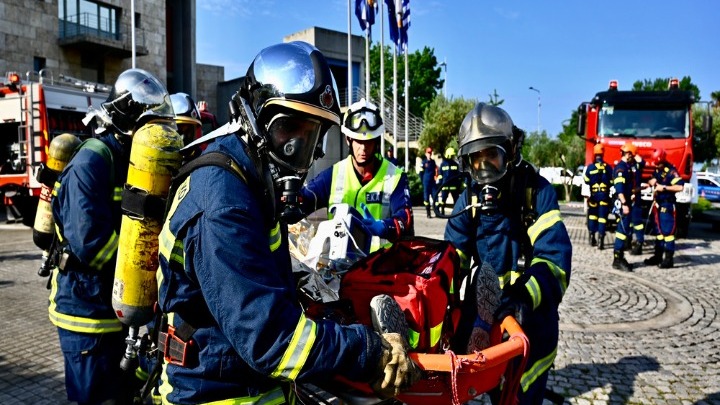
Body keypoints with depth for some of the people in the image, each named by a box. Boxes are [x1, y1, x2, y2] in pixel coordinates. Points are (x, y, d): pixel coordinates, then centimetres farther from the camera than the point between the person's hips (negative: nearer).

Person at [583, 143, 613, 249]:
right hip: (605, 195, -1)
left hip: (594, 194, 1)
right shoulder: (608, 167, -4)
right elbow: (611, 182, 0)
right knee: (602, 217, -1)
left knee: (592, 215, 17)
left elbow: (587, 181, 0)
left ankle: (592, 237, 21)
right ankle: (601, 241, -7)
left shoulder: (590, 167, -5)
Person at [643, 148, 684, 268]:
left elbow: (680, 187, -26)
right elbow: (653, 181, 25)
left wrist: (664, 187, -21)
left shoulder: (671, 171, -16)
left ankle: (669, 259, -4)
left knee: (668, 231, -7)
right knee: (659, 230, 14)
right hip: (658, 204, 9)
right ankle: (658, 256, 22)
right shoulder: (657, 170, 9)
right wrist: (651, 182, 3)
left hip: (667, 204, -9)